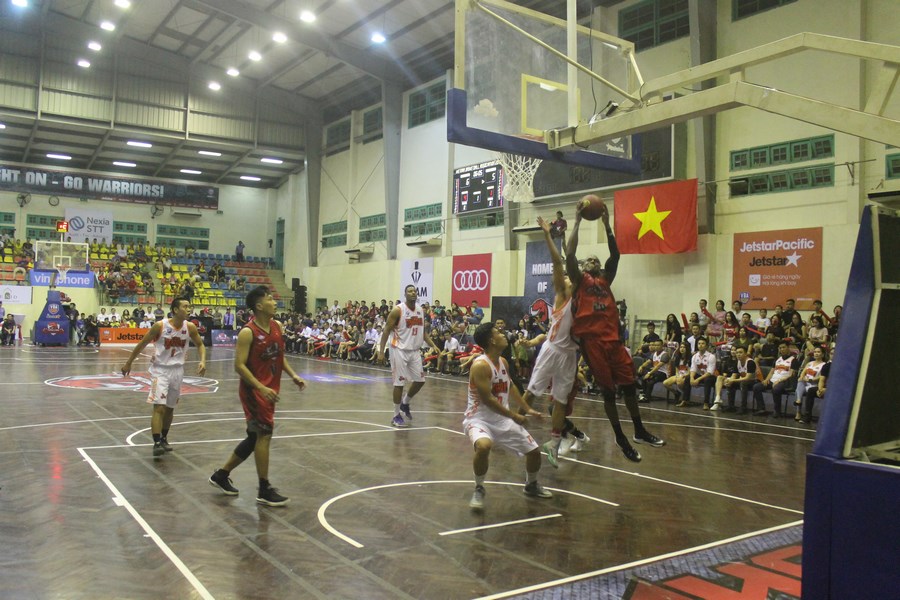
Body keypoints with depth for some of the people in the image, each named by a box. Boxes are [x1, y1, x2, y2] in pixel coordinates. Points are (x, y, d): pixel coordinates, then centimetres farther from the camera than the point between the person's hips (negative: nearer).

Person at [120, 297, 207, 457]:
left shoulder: (190, 327, -7)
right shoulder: (160, 326, -17)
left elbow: (200, 344, 8)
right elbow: (142, 344, -5)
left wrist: (203, 361, -11)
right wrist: (128, 363, 3)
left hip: (177, 370, 4)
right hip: (160, 370, -4)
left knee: (170, 408, 15)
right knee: (159, 407, -14)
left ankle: (163, 439, 31)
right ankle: (157, 443, -14)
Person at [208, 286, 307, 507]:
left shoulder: (277, 326, 6)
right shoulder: (248, 332, -16)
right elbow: (239, 365, -18)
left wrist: (293, 375, 2)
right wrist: (261, 388, -26)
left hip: (269, 390, 8)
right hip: (254, 390, -8)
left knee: (255, 437, 15)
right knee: (264, 433, -11)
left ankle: (221, 475, 31)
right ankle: (265, 490, 0)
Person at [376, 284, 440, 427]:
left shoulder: (421, 310, 7)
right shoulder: (398, 310, -13)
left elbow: (423, 331, 16)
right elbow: (386, 331, -11)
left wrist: (433, 345, 4)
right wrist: (381, 352, -17)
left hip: (415, 351, 7)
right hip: (400, 350, -6)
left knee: (420, 380, 9)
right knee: (399, 383, -3)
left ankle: (405, 403, 32)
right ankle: (396, 416, 8)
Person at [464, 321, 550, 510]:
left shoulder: (504, 362, 4)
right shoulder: (480, 365, -23)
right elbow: (487, 400, -26)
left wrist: (527, 408, 22)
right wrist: (514, 416, -19)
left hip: (503, 420, 8)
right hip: (479, 418, -8)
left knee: (534, 451, 10)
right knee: (484, 446, -39)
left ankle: (531, 485, 40)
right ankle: (479, 489, -13)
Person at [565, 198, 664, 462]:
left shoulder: (606, 279, 19)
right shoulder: (579, 280, 6)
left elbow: (615, 255, 8)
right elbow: (569, 254, -8)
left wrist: (606, 224, 5)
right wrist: (577, 222, -4)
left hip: (612, 338, 4)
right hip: (591, 340, -4)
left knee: (629, 385, 7)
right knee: (608, 390, 2)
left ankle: (640, 432, 25)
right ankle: (621, 439, 15)